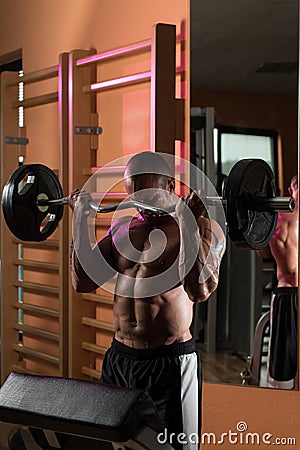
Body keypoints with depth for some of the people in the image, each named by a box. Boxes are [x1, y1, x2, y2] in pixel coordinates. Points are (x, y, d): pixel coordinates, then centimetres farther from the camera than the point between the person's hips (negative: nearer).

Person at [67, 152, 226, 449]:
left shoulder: (203, 229, -9)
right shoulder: (123, 227, 10)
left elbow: (199, 290, -25)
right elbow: (84, 282, 5)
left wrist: (187, 221, -28)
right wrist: (80, 217, 3)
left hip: (169, 364, -6)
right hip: (118, 358, 6)